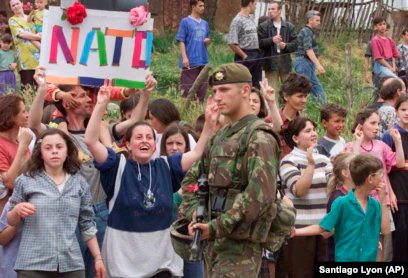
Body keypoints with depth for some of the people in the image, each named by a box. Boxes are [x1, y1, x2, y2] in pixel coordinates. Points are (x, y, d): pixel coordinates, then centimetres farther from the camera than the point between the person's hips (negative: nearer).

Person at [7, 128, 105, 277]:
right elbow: (11, 222, 8)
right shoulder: (26, 181, 3)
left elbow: (87, 224, 13)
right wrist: (17, 210, -13)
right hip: (33, 264, -2)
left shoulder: (79, 182, 8)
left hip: (72, 264, 2)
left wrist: (98, 257, 10)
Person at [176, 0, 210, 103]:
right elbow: (181, 41, -6)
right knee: (188, 88, -6)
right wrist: (184, 57, -16)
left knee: (202, 88, 8)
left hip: (203, 61, 6)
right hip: (190, 61, -6)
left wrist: (208, 41, -1)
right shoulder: (185, 21, -3)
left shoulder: (205, 23, 14)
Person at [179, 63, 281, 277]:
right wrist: (194, 213, 2)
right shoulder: (220, 137, 16)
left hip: (241, 244, -9)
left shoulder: (259, 138, -11)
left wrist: (217, 226, -21)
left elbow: (260, 194, -23)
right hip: (215, 240, 9)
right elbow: (191, 179, 21)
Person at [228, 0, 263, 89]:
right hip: (245, 56, -8)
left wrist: (258, 53, 6)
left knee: (256, 86, 12)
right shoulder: (238, 21, -12)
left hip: (257, 56, 8)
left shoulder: (251, 20, 13)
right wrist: (244, 56, -13)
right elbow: (232, 43, -17)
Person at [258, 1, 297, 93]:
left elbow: (295, 44, 4)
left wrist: (286, 46, -16)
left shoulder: (290, 27, 9)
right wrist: (271, 40, -23)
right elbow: (259, 43, -7)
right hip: (271, 62, -2)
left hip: (285, 62, 2)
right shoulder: (263, 26, 3)